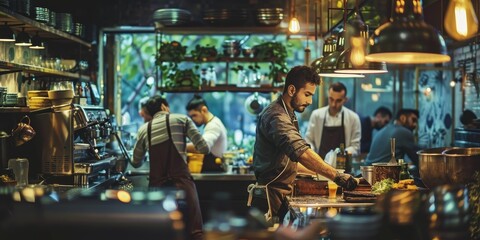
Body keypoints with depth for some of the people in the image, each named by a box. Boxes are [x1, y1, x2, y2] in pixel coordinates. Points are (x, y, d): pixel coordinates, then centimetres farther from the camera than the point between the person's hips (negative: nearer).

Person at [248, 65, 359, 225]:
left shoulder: (286, 115, 17)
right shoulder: (276, 117, -19)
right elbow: (301, 152, -34)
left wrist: (316, 172, 20)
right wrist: (336, 176, -38)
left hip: (280, 199, 10)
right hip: (269, 199, -10)